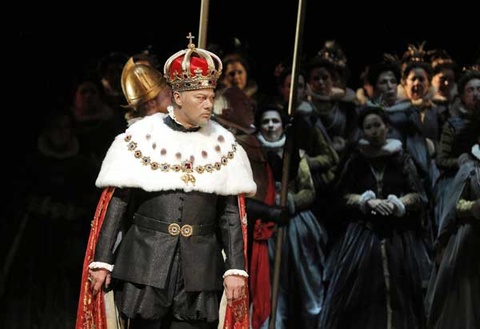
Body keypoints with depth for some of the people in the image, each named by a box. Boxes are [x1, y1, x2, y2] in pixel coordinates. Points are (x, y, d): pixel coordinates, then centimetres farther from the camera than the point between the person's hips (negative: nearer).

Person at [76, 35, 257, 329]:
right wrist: (101, 261, -4)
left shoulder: (222, 145, 7)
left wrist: (235, 269, -2)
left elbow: (231, 216, 5)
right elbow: (116, 205, 0)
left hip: (200, 271, 2)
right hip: (146, 266, -2)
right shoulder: (142, 138, 0)